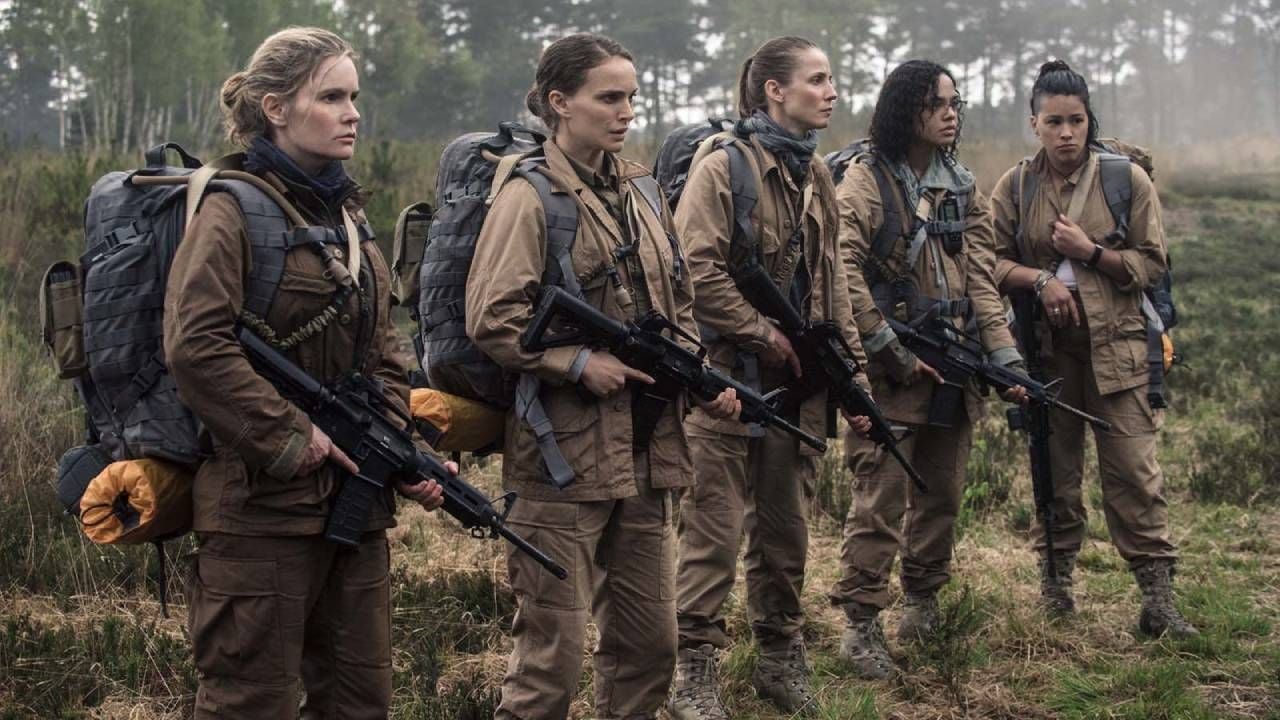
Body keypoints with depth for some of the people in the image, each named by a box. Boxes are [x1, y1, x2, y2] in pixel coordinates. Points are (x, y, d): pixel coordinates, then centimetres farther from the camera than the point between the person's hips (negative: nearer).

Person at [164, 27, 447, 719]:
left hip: (356, 500, 8)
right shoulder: (232, 209, -8)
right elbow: (195, 347, -19)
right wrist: (291, 437, -18)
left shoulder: (346, 217, 15)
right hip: (259, 501, -8)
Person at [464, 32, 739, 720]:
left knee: (649, 641, 14)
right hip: (564, 455, -7)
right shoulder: (529, 197, -9)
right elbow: (491, 319, -15)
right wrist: (581, 364, -20)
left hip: (646, 454, 7)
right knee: (553, 649, -2)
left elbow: (677, 306, 20)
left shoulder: (641, 191, 13)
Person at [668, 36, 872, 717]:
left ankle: (780, 656, 25)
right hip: (728, 375, -6)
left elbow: (830, 281, 17)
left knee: (785, 524, 13)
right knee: (716, 527, -3)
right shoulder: (722, 169, -9)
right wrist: (766, 336, -13)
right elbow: (697, 273, -17)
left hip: (798, 380, 7)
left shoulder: (815, 174, 13)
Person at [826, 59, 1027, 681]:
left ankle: (922, 600, 30)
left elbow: (981, 279, 7)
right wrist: (894, 350, -17)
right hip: (889, 371, -6)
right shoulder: (866, 181, -7)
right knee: (880, 495, -10)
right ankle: (861, 624, -4)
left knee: (942, 491, 14)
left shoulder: (964, 189, 12)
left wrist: (1005, 358, -4)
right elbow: (845, 271, -16)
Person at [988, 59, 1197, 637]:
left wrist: (1090, 252, -14)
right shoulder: (1015, 187, 5)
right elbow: (991, 262, 4)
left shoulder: (1128, 180, 0)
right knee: (1054, 466, 11)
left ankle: (1157, 594, -5)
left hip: (1115, 344, -2)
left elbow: (1152, 264, 0)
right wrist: (1040, 279, -14)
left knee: (1133, 468, -6)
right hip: (1045, 345, 2)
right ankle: (1056, 576, 24)